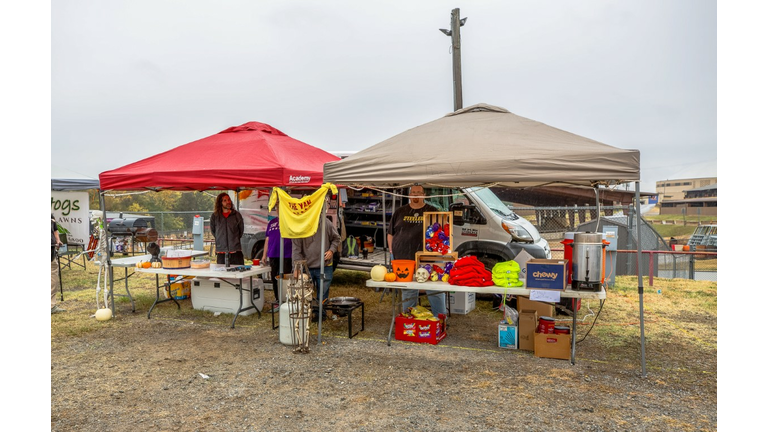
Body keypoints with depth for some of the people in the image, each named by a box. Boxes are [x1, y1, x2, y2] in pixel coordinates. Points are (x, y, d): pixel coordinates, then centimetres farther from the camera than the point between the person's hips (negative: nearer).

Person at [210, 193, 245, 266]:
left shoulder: (236, 215, 4)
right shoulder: (214, 216, 5)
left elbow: (241, 229, 14)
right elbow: (213, 231, 18)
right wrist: (219, 239, 14)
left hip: (235, 252, -1)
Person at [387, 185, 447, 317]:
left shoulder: (432, 212, 8)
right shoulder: (399, 212, 14)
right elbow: (390, 233, 18)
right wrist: (391, 250, 8)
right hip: (403, 259, 2)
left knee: (435, 289, -1)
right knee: (408, 292, 10)